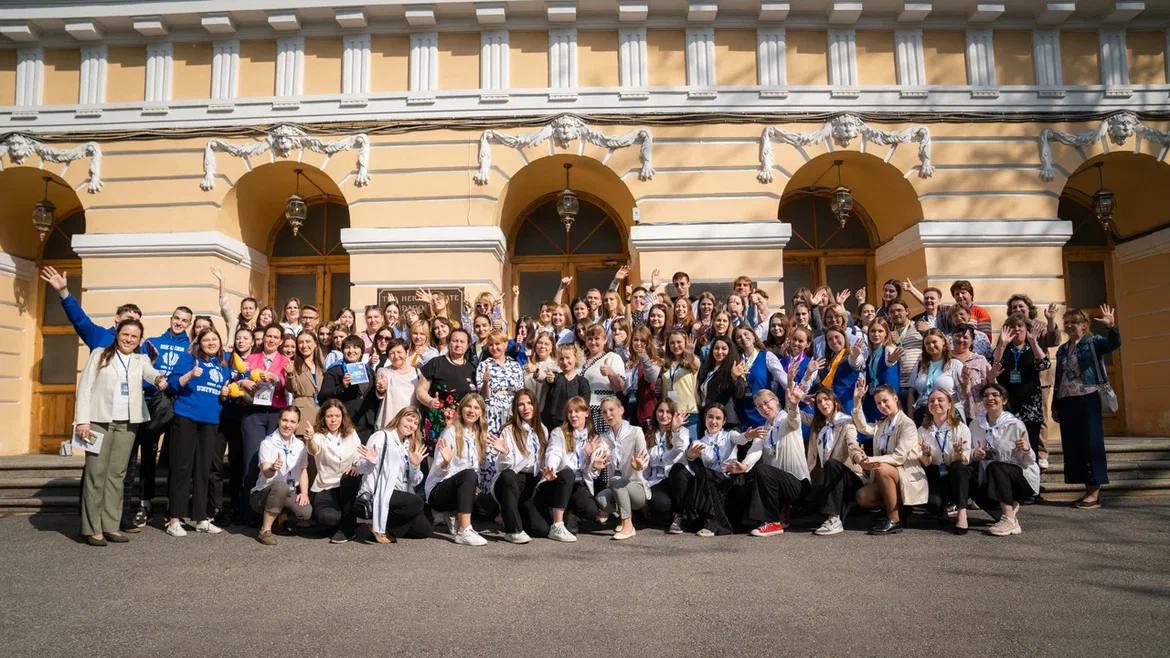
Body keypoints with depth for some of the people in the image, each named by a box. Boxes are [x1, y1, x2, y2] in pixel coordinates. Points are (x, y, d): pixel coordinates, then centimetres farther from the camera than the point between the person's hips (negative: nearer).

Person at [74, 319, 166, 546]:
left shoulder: (141, 360, 13)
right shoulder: (99, 354, 7)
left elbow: (150, 373, -9)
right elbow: (84, 387, 2)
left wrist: (159, 378, -35)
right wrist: (82, 420, -9)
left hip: (127, 423, 3)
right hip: (99, 421, -2)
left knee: (117, 474, 5)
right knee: (95, 473, -4)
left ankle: (110, 526, 10)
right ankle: (92, 528, 1)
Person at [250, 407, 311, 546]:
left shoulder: (300, 445, 7)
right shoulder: (267, 443, -9)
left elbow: (303, 471, 12)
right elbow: (266, 473, -23)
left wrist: (304, 492, -5)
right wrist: (273, 468, -48)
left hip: (289, 495, 4)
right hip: (262, 493, -4)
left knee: (306, 512, -26)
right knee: (280, 486, -38)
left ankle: (280, 517, 8)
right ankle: (265, 530, -23)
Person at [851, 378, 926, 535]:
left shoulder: (907, 424, -9)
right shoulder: (882, 424, 16)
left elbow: (899, 457, -19)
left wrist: (873, 460, -29)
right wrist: (857, 401, -6)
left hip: (909, 477, -7)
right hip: (886, 478, 7)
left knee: (882, 469, -36)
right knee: (862, 497, -17)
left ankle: (894, 520, -25)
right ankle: (897, 508, 4)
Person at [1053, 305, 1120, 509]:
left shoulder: (1093, 342, 1)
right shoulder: (1062, 350, 16)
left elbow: (1114, 343, -21)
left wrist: (1111, 326, -41)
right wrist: (1055, 406, 16)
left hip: (1088, 399, -6)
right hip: (1066, 402, 6)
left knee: (1091, 444, -6)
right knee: (1072, 446, 6)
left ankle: (1095, 493, -2)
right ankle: (1089, 490, 14)